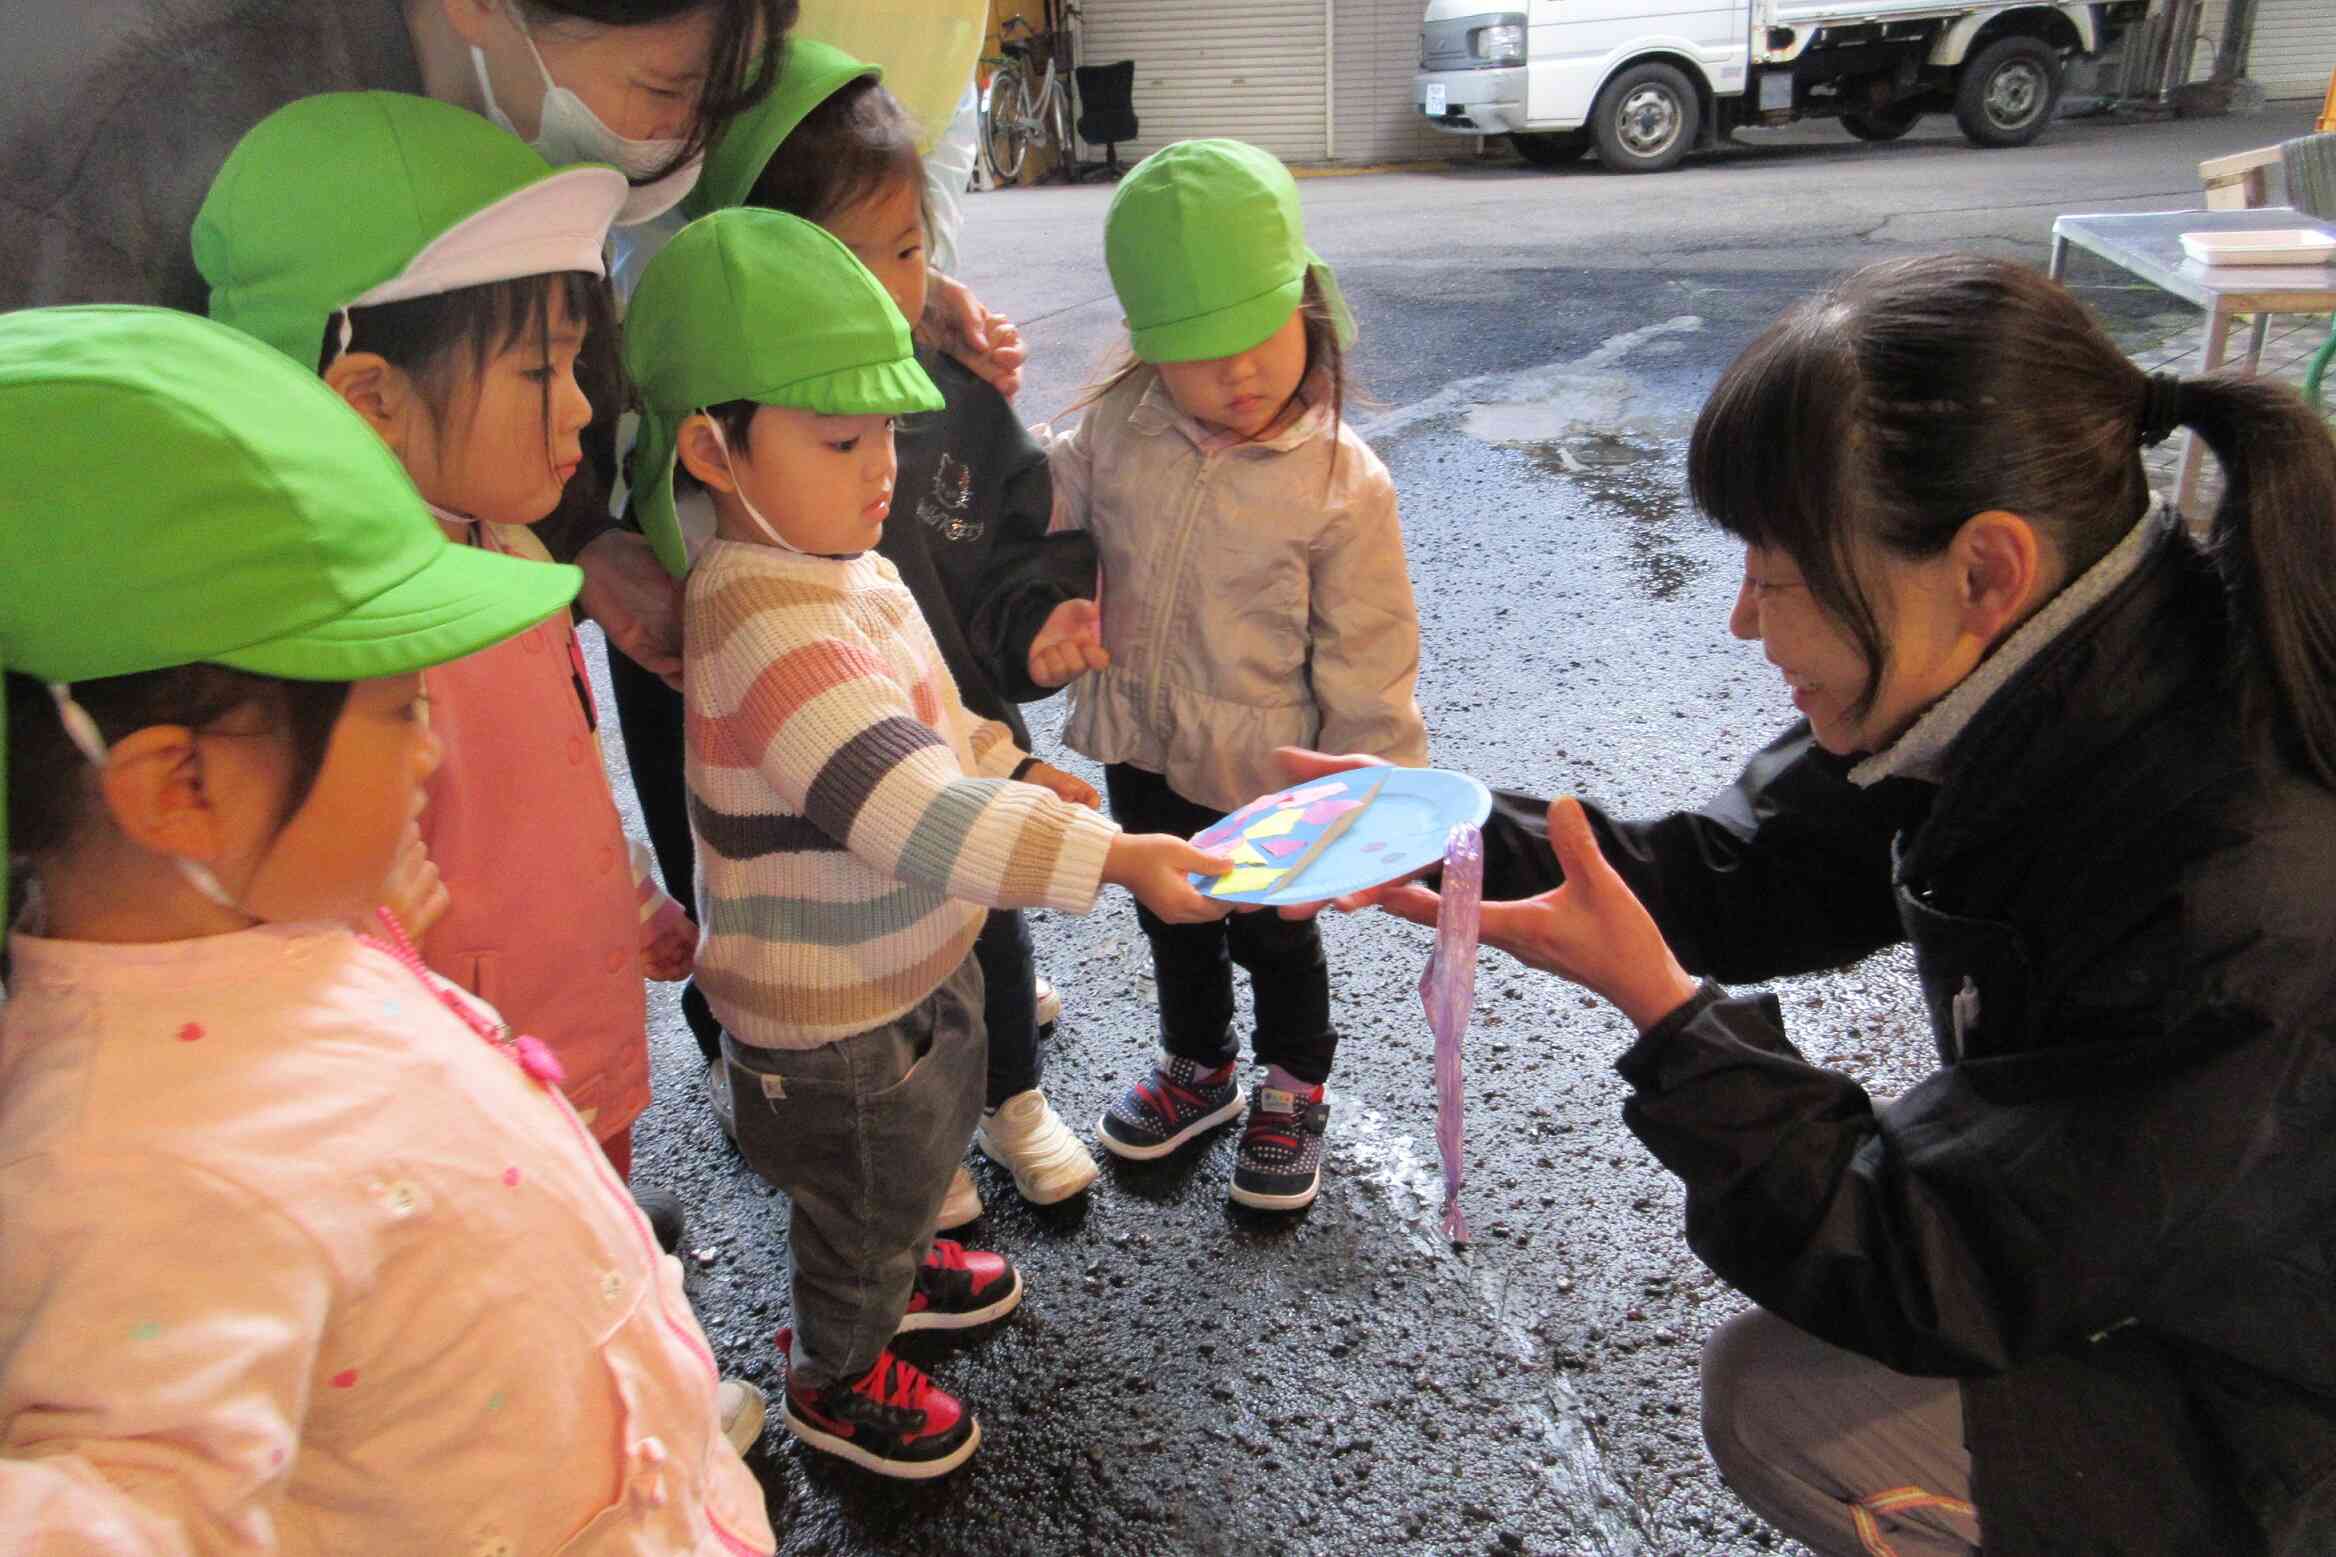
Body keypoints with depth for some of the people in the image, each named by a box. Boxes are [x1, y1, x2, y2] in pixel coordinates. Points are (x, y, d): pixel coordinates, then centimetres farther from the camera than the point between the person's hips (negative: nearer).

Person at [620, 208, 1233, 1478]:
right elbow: (913, 815, -41)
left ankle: (898, 1267, 61)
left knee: (916, 1154, 32)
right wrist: (1112, 858, -43)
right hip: (832, 1014, -9)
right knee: (861, 1196, 17)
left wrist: (1018, 772, 5)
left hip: (913, 956, 9)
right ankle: (834, 1377, 45)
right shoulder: (769, 625, -35)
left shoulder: (836, 563, -1)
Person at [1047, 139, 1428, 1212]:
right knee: (1172, 923, 25)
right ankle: (1196, 1064, 51)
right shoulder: (1113, 430, -11)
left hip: (1267, 773, -4)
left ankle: (1292, 1091, 45)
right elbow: (1051, 530, 7)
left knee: (1274, 935, 18)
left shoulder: (1342, 483, -20)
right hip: (1141, 754, 4)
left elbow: (1366, 661, -14)